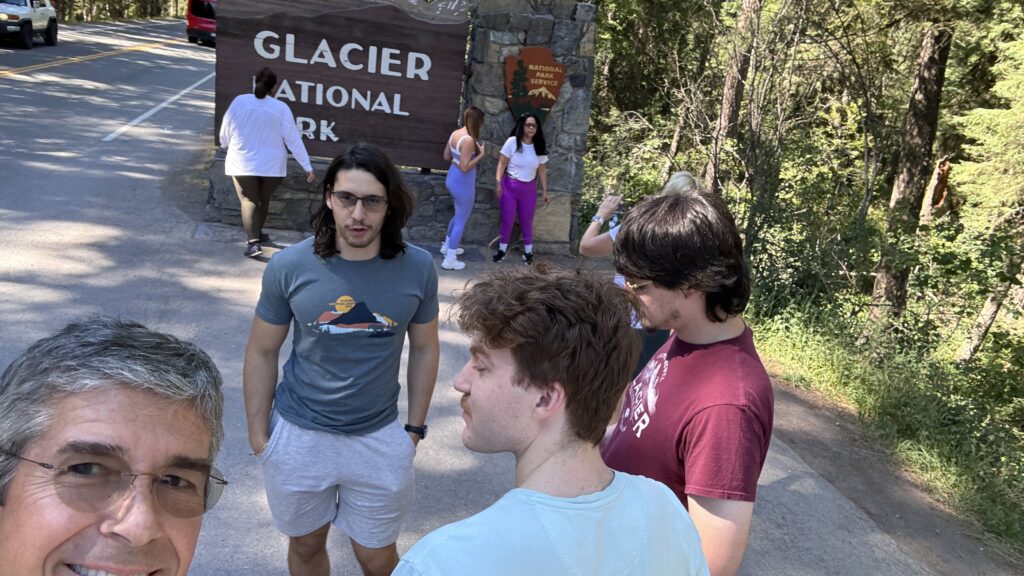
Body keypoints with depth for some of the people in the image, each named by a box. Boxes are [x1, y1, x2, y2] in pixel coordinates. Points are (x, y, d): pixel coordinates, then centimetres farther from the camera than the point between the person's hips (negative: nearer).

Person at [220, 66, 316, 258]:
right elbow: (294, 139, -8)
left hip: (243, 163, -1)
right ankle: (257, 234, 34)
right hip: (272, 164, 1)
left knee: (249, 201, -1)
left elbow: (225, 132, 3)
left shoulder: (239, 101, -6)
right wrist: (307, 166, -4)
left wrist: (225, 145, 26)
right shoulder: (281, 108, -9)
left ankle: (253, 241, -16)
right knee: (263, 200, 19)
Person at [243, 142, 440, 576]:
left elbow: (424, 349, 1)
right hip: (298, 435, 0)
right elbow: (262, 352, -3)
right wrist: (258, 435, 0)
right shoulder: (289, 266, -14)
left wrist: (415, 427, 4)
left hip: (379, 438, 0)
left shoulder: (417, 268, -12)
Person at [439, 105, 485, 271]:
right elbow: (465, 167, -27)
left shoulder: (455, 133, 2)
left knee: (459, 215, 28)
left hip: (452, 178, 9)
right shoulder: (469, 140, -25)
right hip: (463, 183, -9)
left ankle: (447, 246, 43)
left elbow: (446, 156, 12)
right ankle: (450, 260, 11)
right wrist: (480, 154, -19)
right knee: (461, 221, 4)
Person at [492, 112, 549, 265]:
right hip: (510, 186, -2)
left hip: (529, 189, 2)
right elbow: (502, 163, -6)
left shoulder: (539, 147, 2)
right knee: (507, 220, 6)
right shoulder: (512, 142, -9)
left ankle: (528, 251, 23)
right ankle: (502, 250, 20)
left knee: (527, 221, 10)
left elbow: (542, 170, 7)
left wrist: (545, 190, 6)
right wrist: (498, 183, -13)